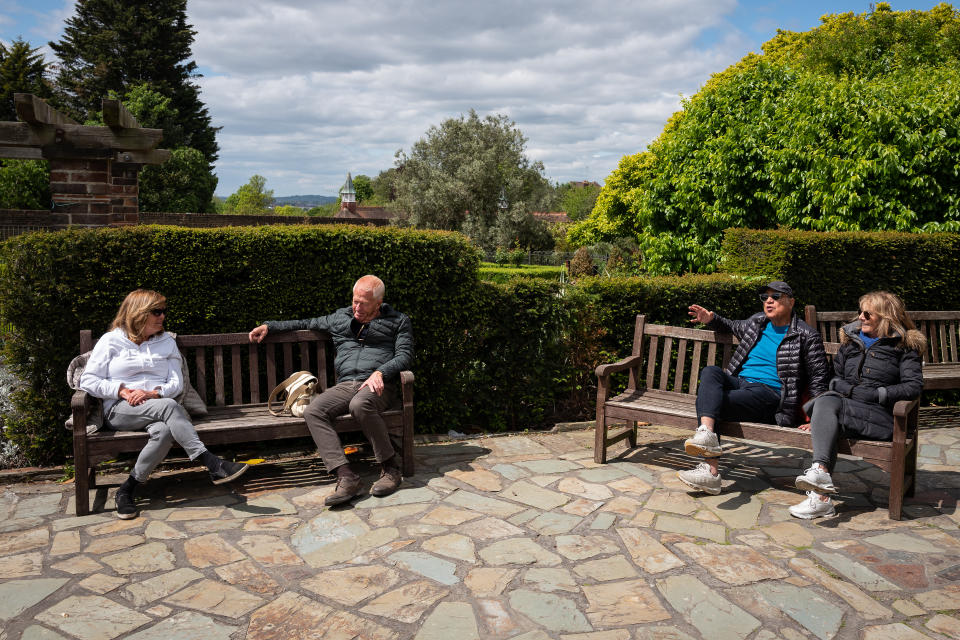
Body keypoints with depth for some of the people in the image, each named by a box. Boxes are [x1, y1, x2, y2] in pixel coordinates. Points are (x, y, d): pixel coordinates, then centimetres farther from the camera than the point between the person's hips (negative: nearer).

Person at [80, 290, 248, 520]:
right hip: (120, 410, -3)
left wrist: (154, 393, -12)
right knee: (168, 406, -36)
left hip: (159, 407, 3)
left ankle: (128, 489, -23)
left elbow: (177, 383, 9)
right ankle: (213, 465, -43)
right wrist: (122, 390, -11)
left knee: (164, 431, -36)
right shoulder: (111, 341, 9)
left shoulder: (167, 342, 18)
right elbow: (88, 381, 3)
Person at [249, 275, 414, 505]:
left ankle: (390, 468, -24)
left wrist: (380, 373, -17)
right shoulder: (340, 318, 24)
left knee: (360, 405, -40)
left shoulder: (398, 321, 13)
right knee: (313, 411, -26)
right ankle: (346, 477, -36)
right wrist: (269, 326, 32)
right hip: (345, 385, 5)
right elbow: (307, 324, 37)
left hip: (378, 386, -4)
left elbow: (405, 355, 1)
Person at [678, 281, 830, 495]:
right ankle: (706, 433, -48)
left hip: (769, 392, -6)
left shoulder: (806, 336, 4)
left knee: (706, 397, -28)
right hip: (740, 382, 6)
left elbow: (819, 378, 3)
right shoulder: (757, 322, 20)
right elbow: (733, 326, 42)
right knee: (710, 372, -28)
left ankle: (711, 470, -37)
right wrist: (711, 319, 22)